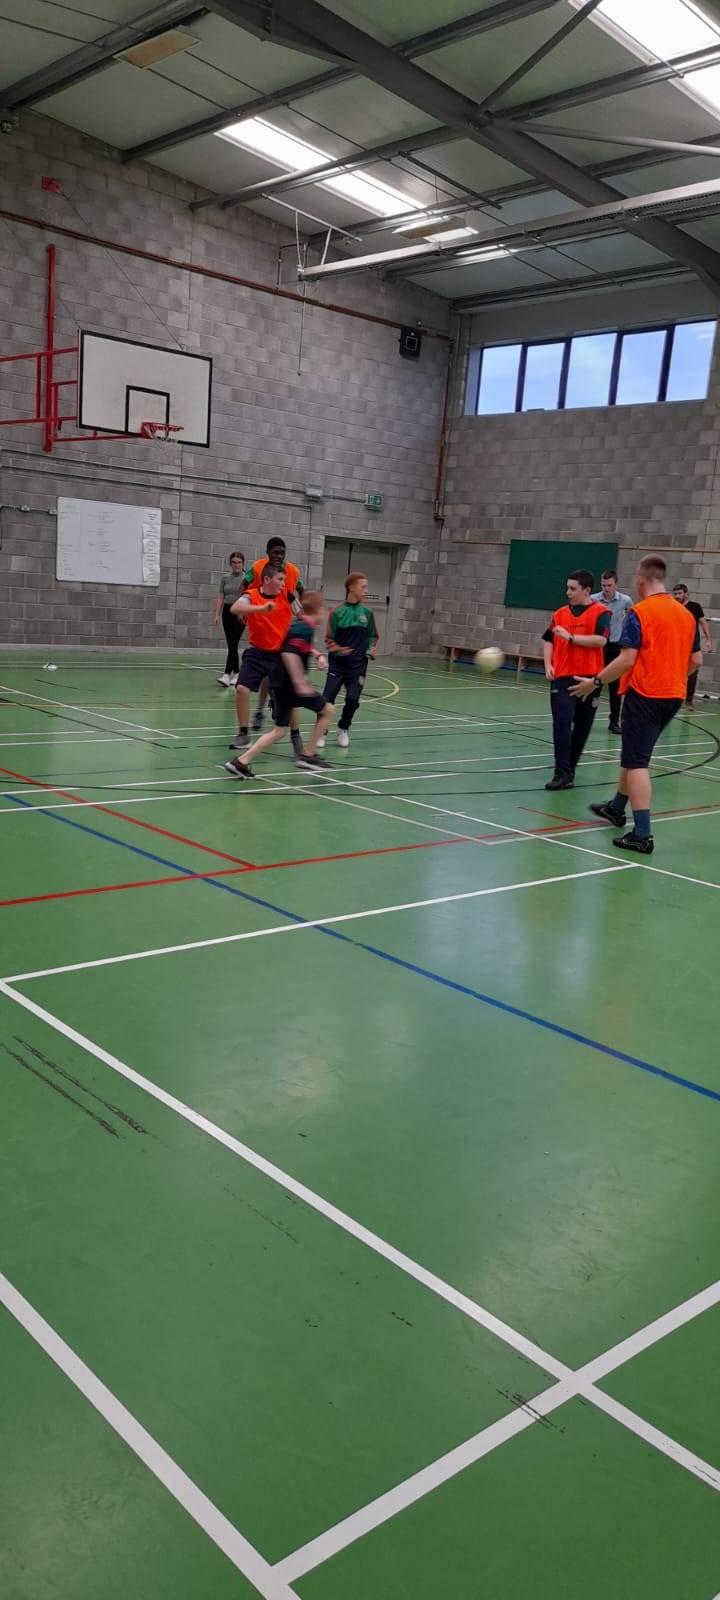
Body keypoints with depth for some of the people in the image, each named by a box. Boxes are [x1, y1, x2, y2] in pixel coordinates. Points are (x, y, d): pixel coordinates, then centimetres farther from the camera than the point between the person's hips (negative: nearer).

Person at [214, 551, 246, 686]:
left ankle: (227, 674, -17)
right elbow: (220, 598, 9)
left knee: (233, 644, -12)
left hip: (240, 613, -4)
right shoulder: (225, 577, 9)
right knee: (231, 645, 7)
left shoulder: (247, 578, -2)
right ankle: (236, 674, 17)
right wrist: (217, 614, 0)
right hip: (227, 612, 4)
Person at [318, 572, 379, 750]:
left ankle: (343, 730, 21)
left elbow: (374, 635, 17)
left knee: (352, 699, -5)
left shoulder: (367, 612, 4)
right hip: (338, 663, -2)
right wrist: (337, 649, -19)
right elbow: (329, 638, -2)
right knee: (328, 698, -6)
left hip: (358, 664, 2)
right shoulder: (337, 611, -6)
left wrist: (371, 648, -1)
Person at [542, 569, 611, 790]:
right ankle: (563, 773, -12)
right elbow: (548, 640, 14)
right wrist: (548, 665, -1)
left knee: (582, 726, 8)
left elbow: (601, 640, -15)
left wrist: (571, 637, -17)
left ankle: (569, 768, 24)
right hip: (562, 677, 2)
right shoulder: (560, 613, 10)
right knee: (562, 723, -11)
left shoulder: (600, 612, -2)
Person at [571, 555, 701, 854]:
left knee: (637, 763, -5)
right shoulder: (687, 614, 8)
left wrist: (595, 682, -7)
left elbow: (627, 660, -18)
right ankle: (617, 808, 40)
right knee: (635, 756, 23)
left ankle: (642, 834, -11)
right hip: (674, 696, 7)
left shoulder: (639, 613, -12)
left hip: (644, 695, -7)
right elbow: (696, 660, 13)